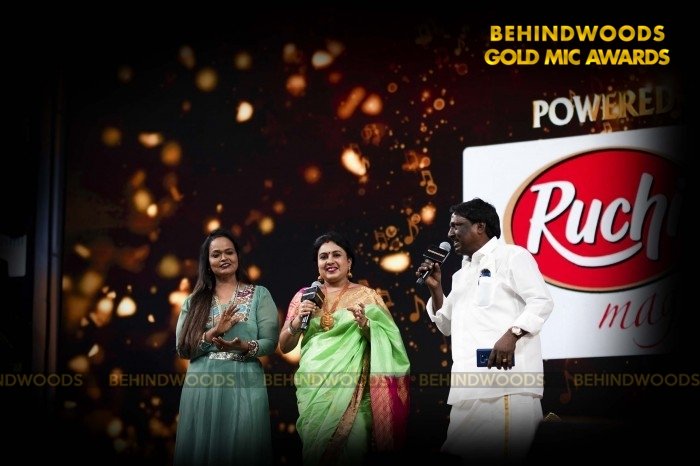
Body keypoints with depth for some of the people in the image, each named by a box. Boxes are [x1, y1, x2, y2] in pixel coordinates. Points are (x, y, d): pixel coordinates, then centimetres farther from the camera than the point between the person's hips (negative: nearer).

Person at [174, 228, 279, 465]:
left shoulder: (259, 294, 5)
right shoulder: (194, 301, 11)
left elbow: (270, 342, -1)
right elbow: (183, 348, 2)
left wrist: (243, 346, -20)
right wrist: (214, 332, -12)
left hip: (244, 384, -2)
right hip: (202, 385, 2)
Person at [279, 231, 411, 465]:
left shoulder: (366, 296, 5)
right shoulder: (304, 296, 10)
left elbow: (383, 343, 2)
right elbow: (284, 346, 10)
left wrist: (364, 323, -16)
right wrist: (298, 320, -7)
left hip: (350, 387, -2)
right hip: (313, 388, 2)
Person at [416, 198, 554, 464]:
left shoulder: (510, 256, 4)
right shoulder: (462, 274, 28)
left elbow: (541, 301, -8)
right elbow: (447, 325, 32)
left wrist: (511, 334, -22)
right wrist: (435, 288, 17)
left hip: (505, 373, -8)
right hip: (471, 381, 8)